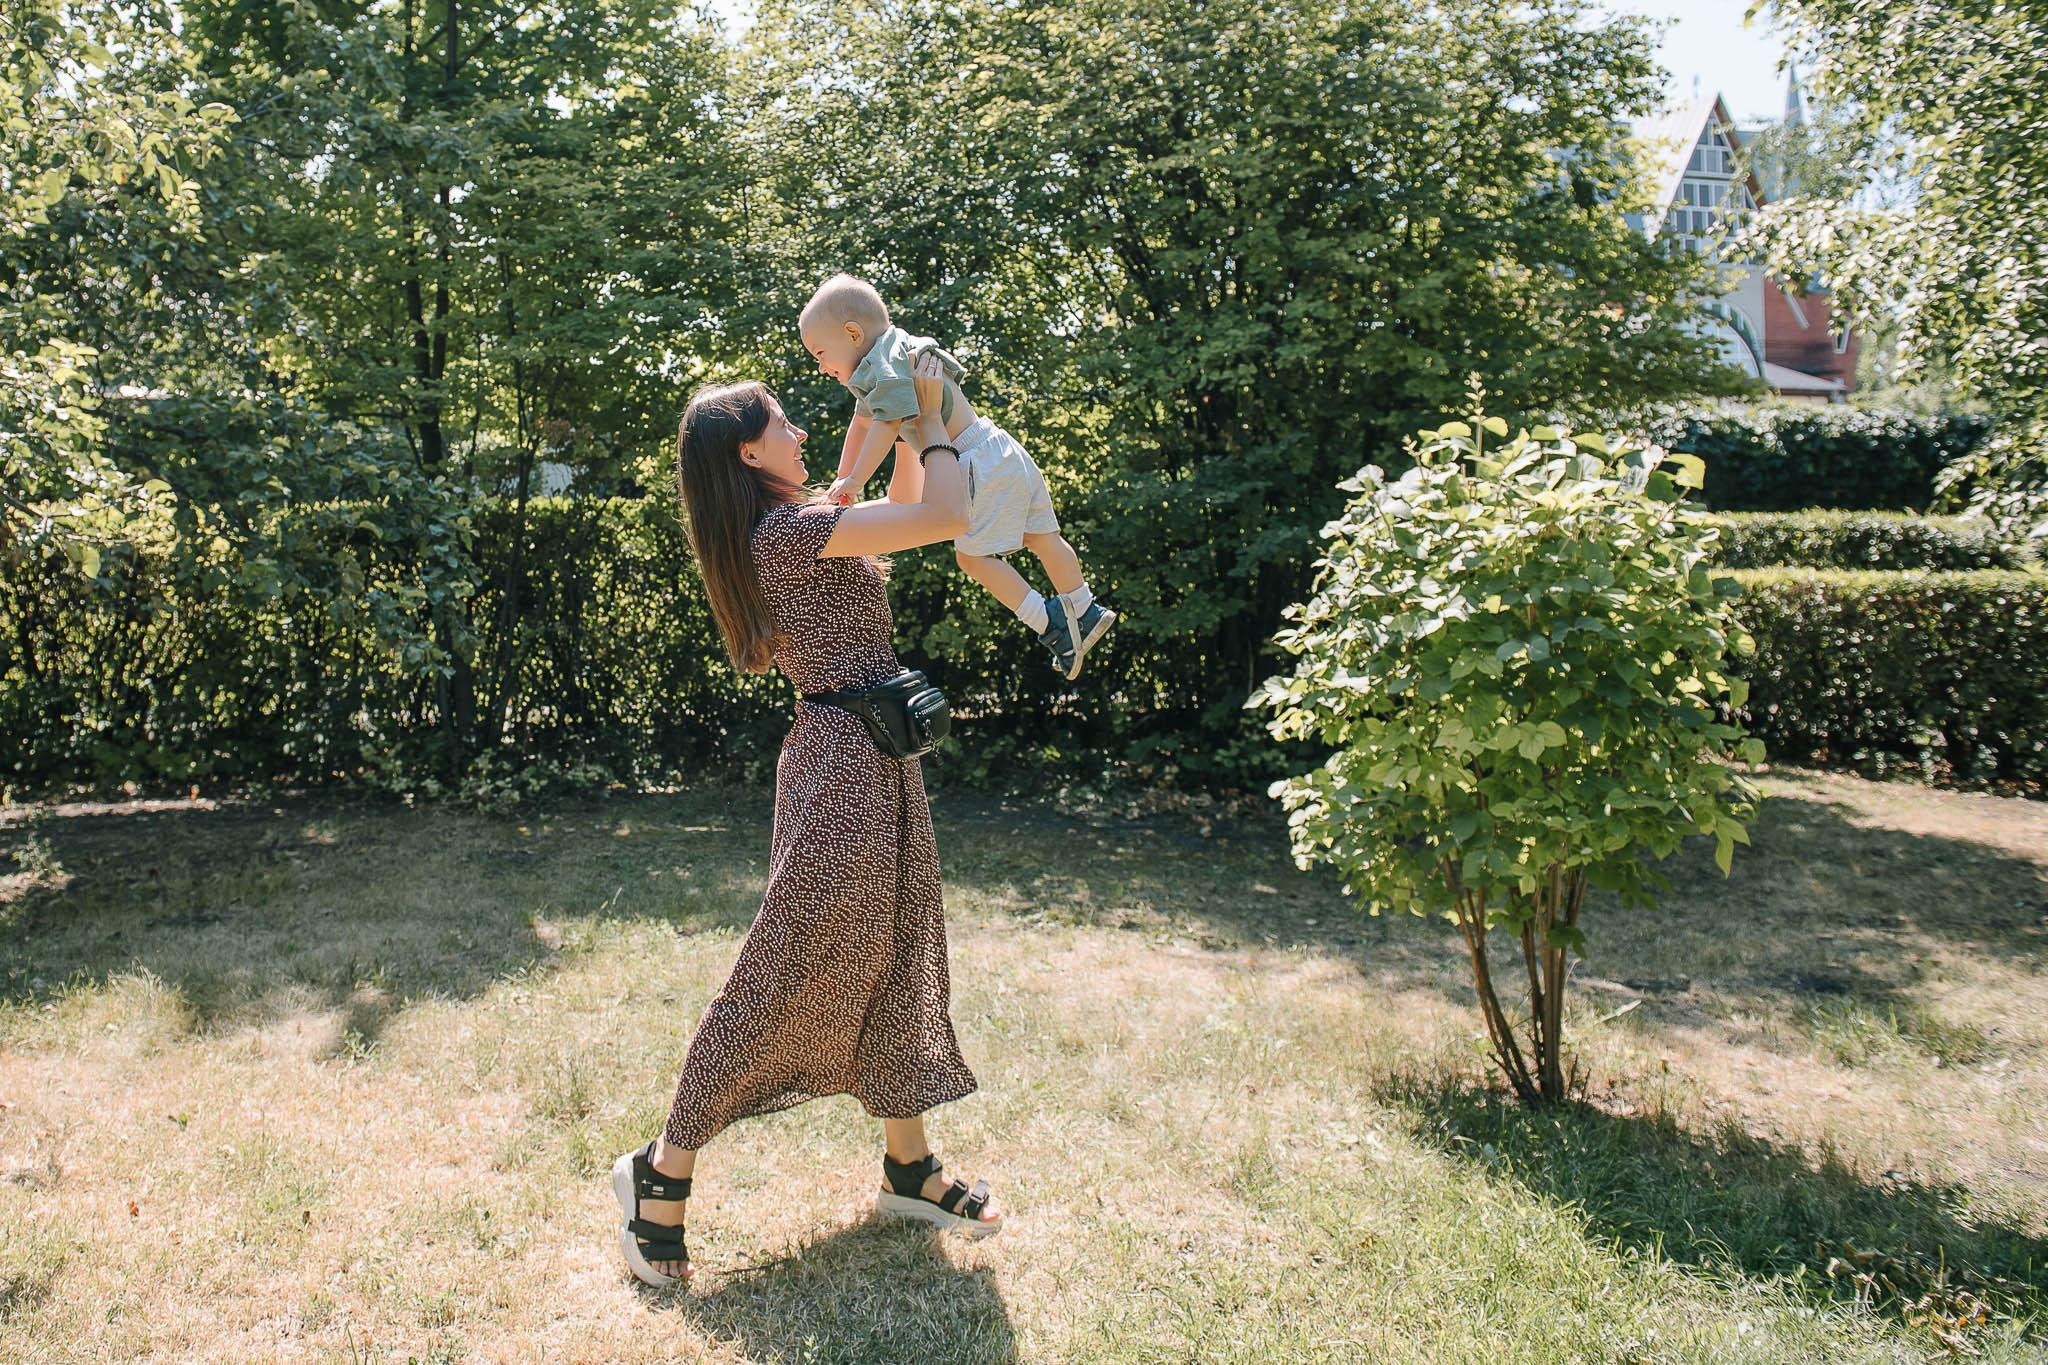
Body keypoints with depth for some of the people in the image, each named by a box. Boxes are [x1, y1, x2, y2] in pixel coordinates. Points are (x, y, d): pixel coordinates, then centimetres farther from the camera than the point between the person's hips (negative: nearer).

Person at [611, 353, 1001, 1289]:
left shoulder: (796, 530, 15)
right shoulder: (790, 528, -15)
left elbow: (903, 510, 28)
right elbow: (945, 517, -18)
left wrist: (907, 428, 16)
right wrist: (934, 426, -2)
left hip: (878, 757, 10)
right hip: (847, 754, -10)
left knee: (898, 959, 15)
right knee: (788, 973, -5)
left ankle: (907, 1167, 27)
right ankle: (663, 1170, 9)